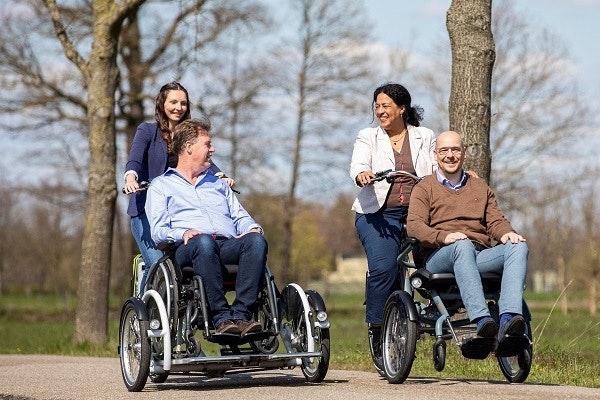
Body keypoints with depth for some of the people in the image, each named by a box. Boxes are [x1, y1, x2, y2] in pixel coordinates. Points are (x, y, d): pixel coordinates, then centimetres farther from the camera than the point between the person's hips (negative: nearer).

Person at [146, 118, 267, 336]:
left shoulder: (218, 184, 36)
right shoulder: (161, 185, 20)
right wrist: (183, 234, -15)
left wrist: (252, 228, 1)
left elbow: (240, 217, 26)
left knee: (256, 240, -31)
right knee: (204, 242, -41)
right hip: (187, 250, -4)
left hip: (229, 245, 4)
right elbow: (158, 230, 6)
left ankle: (241, 315, -41)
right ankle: (221, 318, -43)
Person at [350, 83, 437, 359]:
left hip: (418, 213, 2)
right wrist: (362, 175, -28)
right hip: (379, 213, -2)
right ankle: (376, 326, -10)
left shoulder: (425, 137, 17)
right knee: (383, 267, -22)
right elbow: (357, 164, -4)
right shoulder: (368, 137, 13)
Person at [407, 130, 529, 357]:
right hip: (439, 258, -4)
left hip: (480, 256, 4)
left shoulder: (480, 188, 30)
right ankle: (482, 322, -56)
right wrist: (444, 237, -20)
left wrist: (507, 233, -9)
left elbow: (495, 221, 17)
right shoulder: (424, 188, 16)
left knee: (518, 247, -27)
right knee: (463, 246, -39)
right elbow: (414, 226, 0)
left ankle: (509, 321, -50)